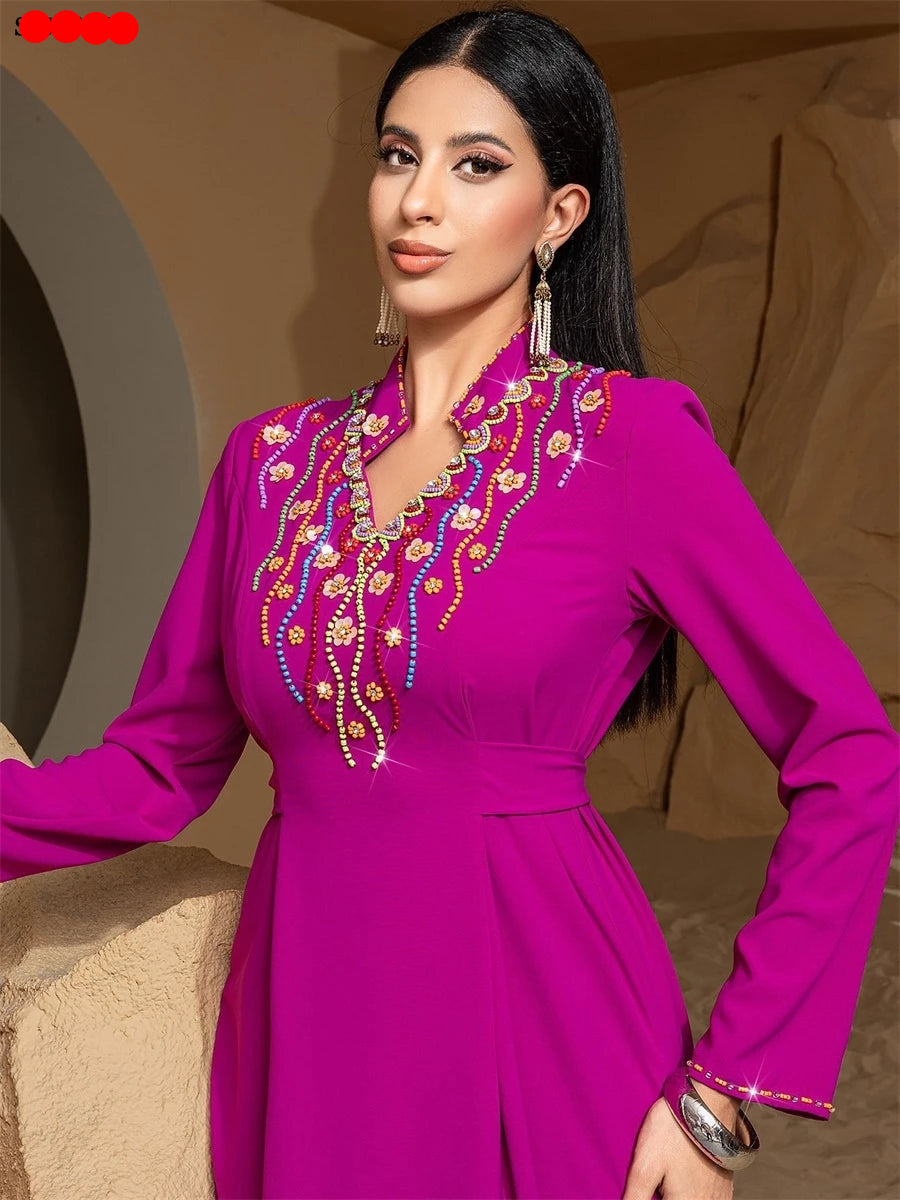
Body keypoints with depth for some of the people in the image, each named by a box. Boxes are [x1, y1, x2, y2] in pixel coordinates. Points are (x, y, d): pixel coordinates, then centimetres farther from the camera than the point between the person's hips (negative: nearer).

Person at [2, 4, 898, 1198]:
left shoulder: (630, 439, -8)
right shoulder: (274, 456, 5)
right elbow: (164, 758, 7)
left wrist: (721, 1097, -12)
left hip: (538, 1019, -3)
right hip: (306, 1024, 4)